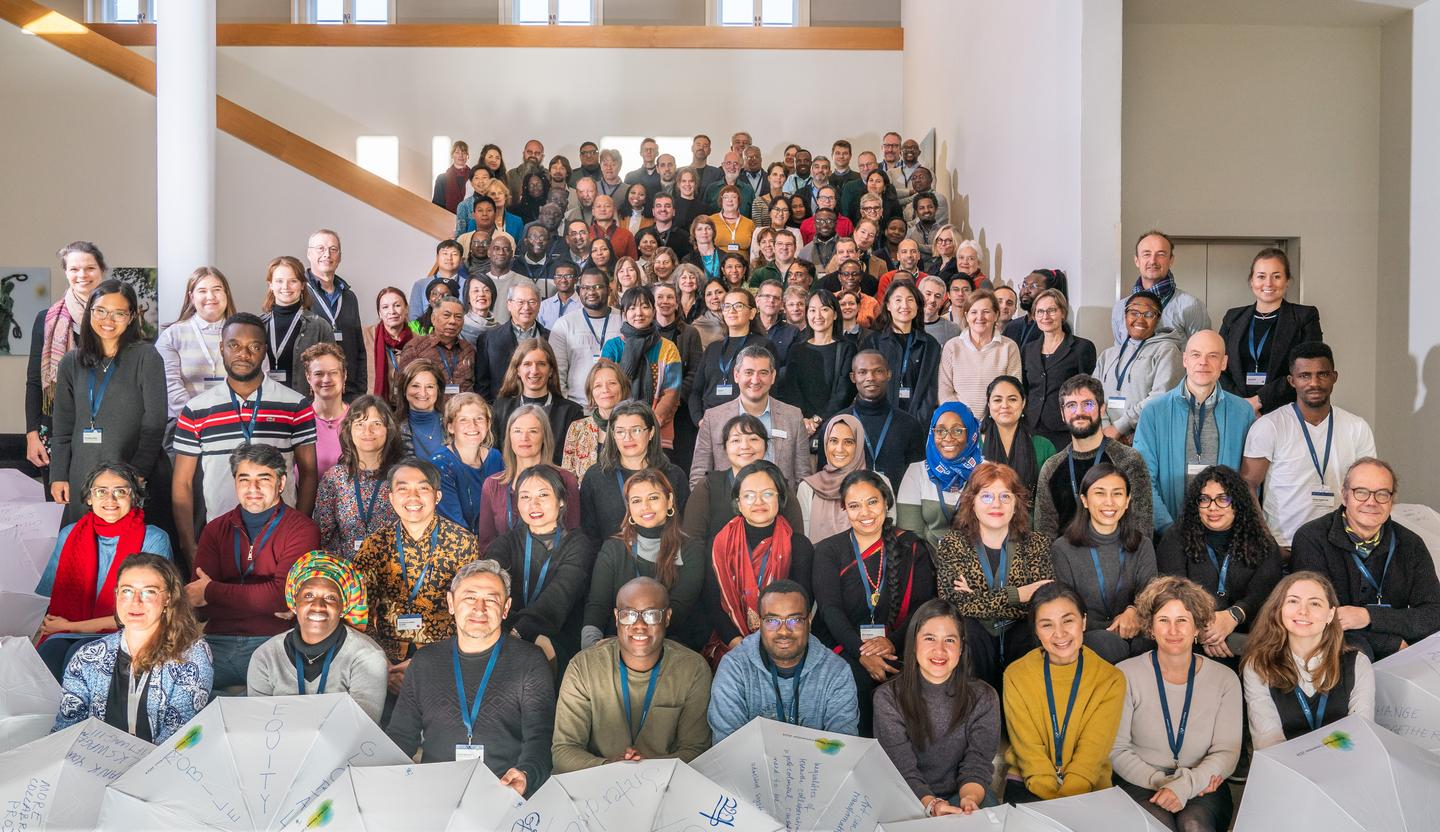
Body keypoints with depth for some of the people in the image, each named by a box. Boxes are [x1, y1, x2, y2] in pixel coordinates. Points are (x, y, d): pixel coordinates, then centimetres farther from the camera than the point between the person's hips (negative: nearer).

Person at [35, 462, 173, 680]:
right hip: (63, 632, 3)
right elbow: (48, 598, 13)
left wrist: (73, 626, -4)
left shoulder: (154, 539, 1)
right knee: (45, 657, -32)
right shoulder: (69, 535, 15)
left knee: (78, 655, -35)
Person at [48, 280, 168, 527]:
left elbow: (154, 423, -6)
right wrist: (58, 475, 8)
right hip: (83, 477, 4)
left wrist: (138, 473, -12)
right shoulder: (72, 363, 12)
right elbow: (62, 426, 15)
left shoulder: (146, 357, -2)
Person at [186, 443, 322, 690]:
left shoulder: (301, 529, 1)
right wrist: (266, 605, -10)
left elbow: (283, 594, -12)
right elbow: (198, 607, 3)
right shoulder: (216, 530, 14)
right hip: (218, 640, 4)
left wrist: (212, 592, -4)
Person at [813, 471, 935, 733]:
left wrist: (893, 640, -19)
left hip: (899, 649, 1)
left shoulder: (912, 548, 12)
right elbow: (830, 610, -3)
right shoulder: (828, 551, 10)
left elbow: (923, 605, 1)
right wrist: (861, 651, -21)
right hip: (845, 648, 0)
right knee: (854, 677, -33)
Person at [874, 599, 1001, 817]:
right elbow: (901, 770, -12)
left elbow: (977, 765, -6)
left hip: (962, 797, 2)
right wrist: (931, 805, -31)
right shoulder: (888, 698, -5)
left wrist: (970, 799, -28)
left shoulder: (983, 698, 1)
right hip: (909, 802, -2)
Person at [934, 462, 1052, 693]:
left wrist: (978, 601, -13)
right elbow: (955, 605, -11)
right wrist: (1017, 595, -14)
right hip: (972, 643, -1)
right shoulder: (952, 545, 4)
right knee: (969, 630, -33)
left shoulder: (1036, 544, 8)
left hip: (1020, 639, 1)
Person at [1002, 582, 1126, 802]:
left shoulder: (1111, 679, -1)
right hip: (1028, 786, 0)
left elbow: (1092, 753, -7)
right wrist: (1054, 800, -18)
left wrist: (1067, 798, -19)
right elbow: (1029, 749, -5)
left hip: (1088, 790, 1)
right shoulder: (1016, 675, -1)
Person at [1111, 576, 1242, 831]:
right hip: (1140, 784, -1)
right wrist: (1159, 782, -16)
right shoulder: (1126, 675, -2)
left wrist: (1185, 786, -18)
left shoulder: (1225, 680, 4)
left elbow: (1227, 753, -2)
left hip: (1203, 787, 1)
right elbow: (1117, 750, -2)